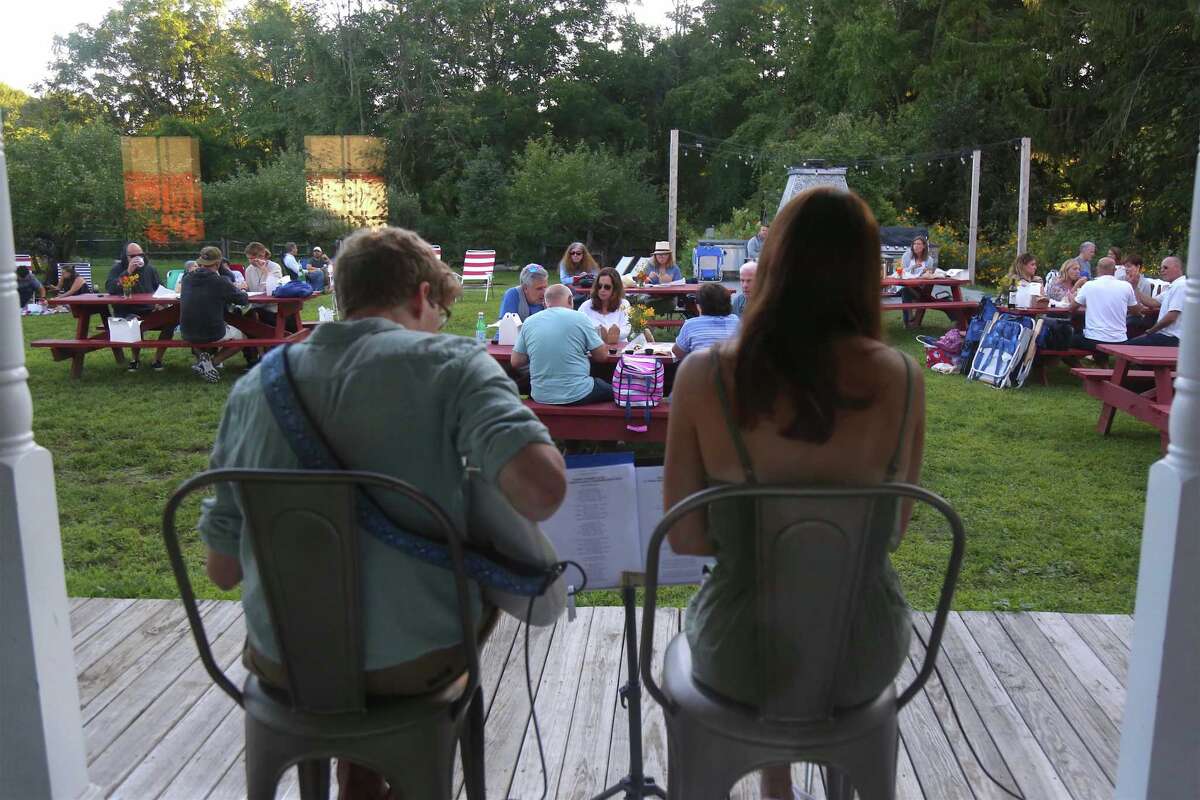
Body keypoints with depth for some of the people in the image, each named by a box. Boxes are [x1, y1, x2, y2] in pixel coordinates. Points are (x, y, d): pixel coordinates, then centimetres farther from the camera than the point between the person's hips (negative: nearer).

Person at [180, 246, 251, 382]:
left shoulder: (186, 279, 0)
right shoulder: (220, 282, -15)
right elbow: (244, 299, -5)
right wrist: (237, 290, 16)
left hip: (187, 334, 5)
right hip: (212, 334, -5)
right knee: (242, 338, 22)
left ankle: (202, 358, 12)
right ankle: (212, 362, 1)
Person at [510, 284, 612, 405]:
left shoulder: (529, 322, 1)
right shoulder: (580, 318, -8)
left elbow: (515, 362, 4)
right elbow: (602, 355, -3)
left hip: (541, 397, 4)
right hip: (577, 396, -3)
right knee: (611, 390, 25)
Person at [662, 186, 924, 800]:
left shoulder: (704, 376, -18)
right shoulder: (901, 379, -13)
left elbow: (684, 537, -10)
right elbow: (894, 530, -1)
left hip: (741, 660, -1)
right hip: (864, 660, 2)